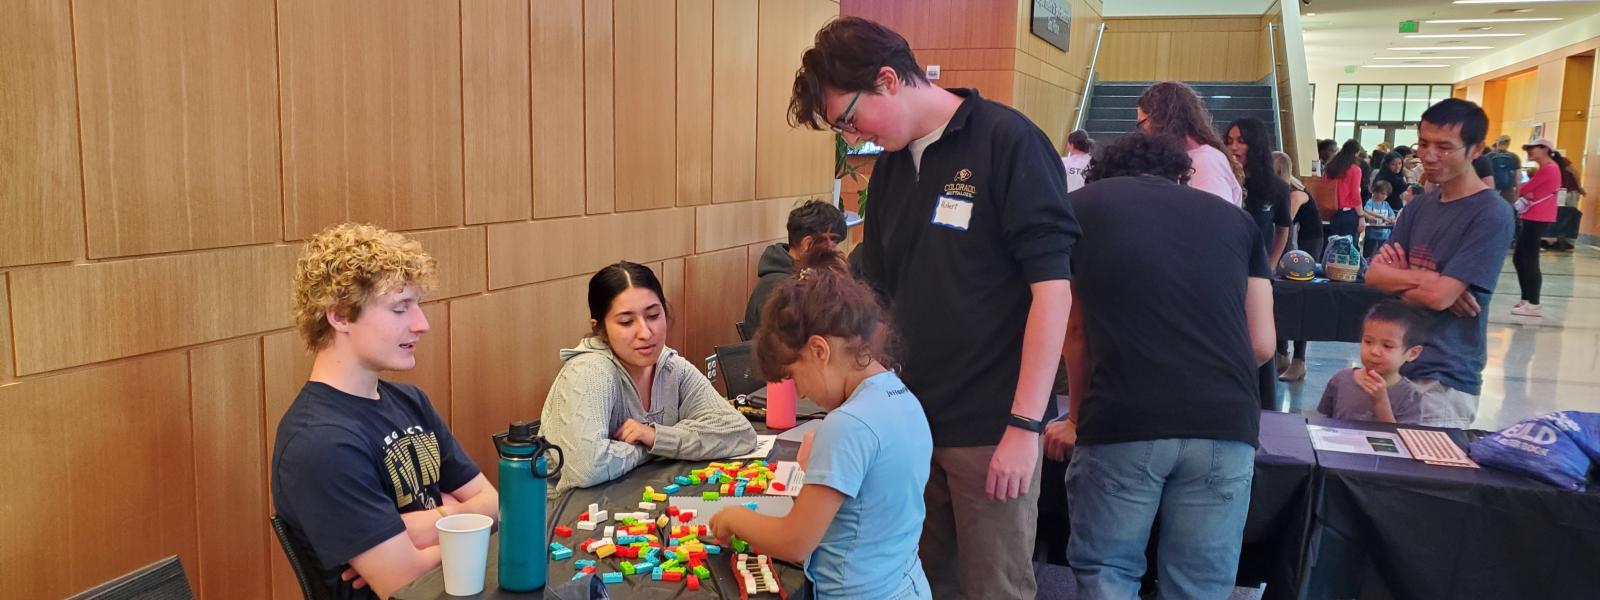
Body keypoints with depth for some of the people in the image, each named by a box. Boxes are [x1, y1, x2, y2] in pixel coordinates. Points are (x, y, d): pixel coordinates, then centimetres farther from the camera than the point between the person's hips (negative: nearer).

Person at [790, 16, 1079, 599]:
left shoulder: (1008, 143, -11)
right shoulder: (888, 168, 9)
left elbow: (1051, 290, -14)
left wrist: (1024, 427, -17)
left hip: (991, 429, -6)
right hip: (909, 422, 6)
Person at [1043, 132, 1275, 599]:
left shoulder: (1081, 206, 16)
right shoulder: (1234, 217, 21)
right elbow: (1262, 345, 20)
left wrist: (1078, 419, 36)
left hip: (1124, 421, -2)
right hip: (1226, 421, 3)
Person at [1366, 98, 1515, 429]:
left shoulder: (1491, 215, -13)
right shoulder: (1418, 206, 9)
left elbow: (1439, 295, -21)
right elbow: (1374, 274, 1)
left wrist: (1396, 277, -3)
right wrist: (1425, 278, -16)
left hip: (1445, 379, -7)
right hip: (1396, 365, 7)